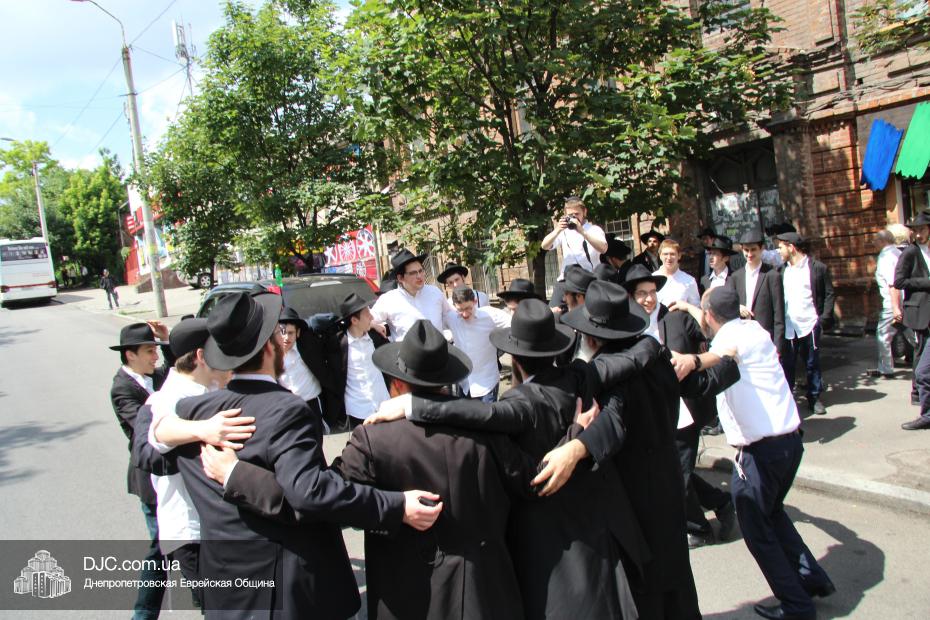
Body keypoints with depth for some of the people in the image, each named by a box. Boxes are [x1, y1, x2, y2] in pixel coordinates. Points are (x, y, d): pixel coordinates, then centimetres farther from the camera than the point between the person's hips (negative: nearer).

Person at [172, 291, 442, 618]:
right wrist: (396, 507, -32)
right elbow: (308, 488, -35)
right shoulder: (286, 411, -23)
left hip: (224, 587, 6)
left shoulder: (192, 410, -2)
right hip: (293, 589, -6)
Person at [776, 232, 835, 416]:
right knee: (786, 364, 4)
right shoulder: (782, 271, 8)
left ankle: (814, 398, 21)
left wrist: (824, 318, -9)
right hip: (787, 327, 3)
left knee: (813, 364, 9)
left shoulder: (817, 268, -3)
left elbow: (829, 294, -1)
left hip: (809, 325, -2)